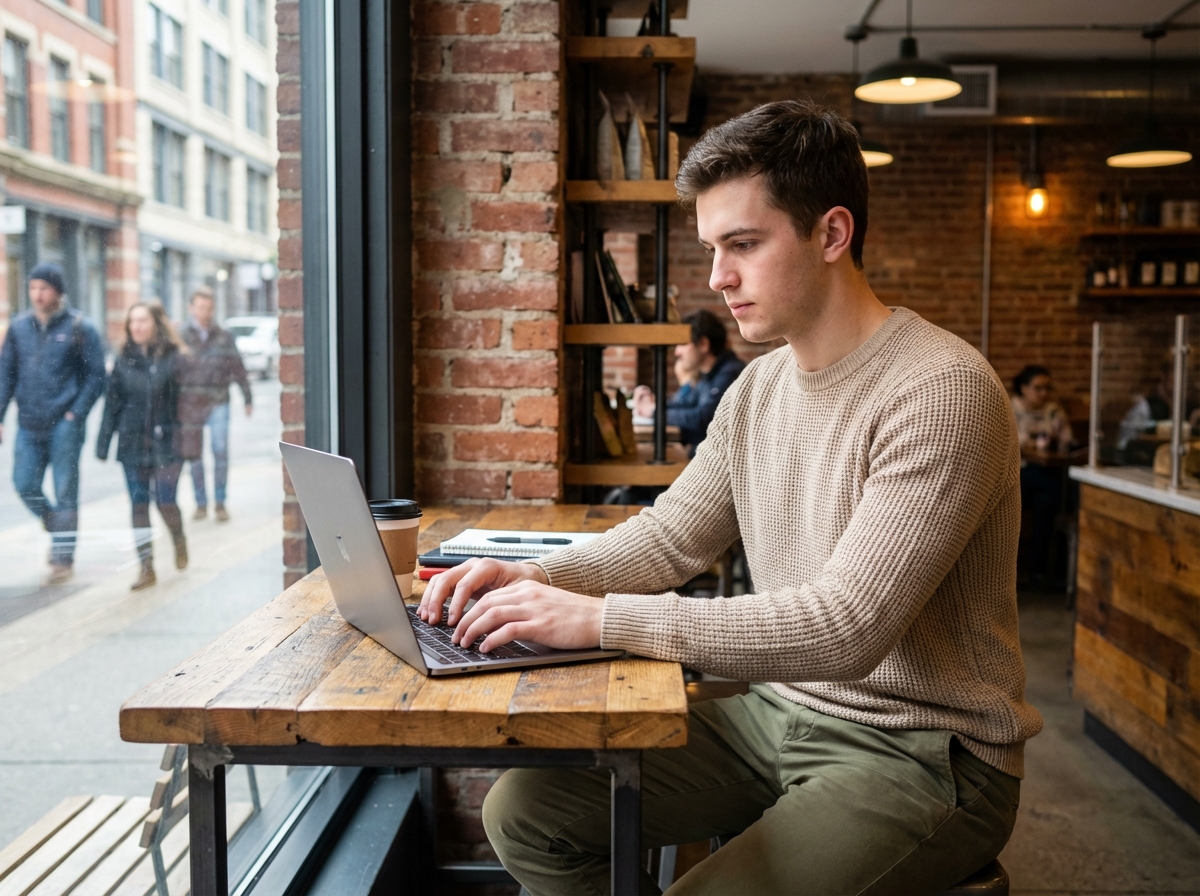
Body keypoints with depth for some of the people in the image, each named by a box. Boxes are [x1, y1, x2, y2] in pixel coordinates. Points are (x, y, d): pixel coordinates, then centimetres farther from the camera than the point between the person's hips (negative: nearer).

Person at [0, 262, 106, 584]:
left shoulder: (79, 328, -4)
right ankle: (57, 529, 31)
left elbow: (96, 374, -5)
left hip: (64, 425, -4)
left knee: (65, 492, 1)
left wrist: (76, 414, -12)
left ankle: (63, 558, 10)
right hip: (28, 425, 4)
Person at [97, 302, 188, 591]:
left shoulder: (175, 359, -3)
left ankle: (179, 540, 24)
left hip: (166, 443, -3)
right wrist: (103, 443, 6)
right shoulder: (124, 361, 6)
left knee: (165, 501, -8)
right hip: (132, 444, 3)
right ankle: (146, 567, 12)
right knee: (139, 505, 4)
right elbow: (112, 403, 9)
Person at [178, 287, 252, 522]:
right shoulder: (182, 337, 3)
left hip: (218, 403, 0)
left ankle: (220, 503, 2)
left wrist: (247, 398, 7)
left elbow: (237, 368, 8)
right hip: (190, 404, 1)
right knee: (193, 454, 6)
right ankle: (200, 503, 16)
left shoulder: (223, 336, 5)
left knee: (220, 451, -8)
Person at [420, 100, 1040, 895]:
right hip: (777, 711, 7)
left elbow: (844, 629, -28)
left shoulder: (942, 392, -21)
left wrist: (601, 619, -30)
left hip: (921, 758, -6)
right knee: (525, 810, -2)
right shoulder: (758, 389, 6)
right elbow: (671, 536, 12)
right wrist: (538, 579, -7)